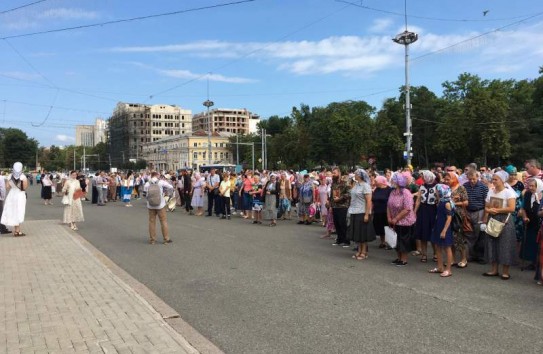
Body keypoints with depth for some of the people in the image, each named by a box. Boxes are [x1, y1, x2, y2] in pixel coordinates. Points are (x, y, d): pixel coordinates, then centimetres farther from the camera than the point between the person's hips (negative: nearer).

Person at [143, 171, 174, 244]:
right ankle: (166, 239, 10)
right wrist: (167, 193, 10)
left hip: (150, 206, 2)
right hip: (160, 205, -2)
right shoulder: (161, 182, -8)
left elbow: (145, 194, -2)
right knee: (163, 221, 6)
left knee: (152, 222, 10)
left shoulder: (147, 184, -4)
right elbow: (171, 188, -7)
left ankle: (152, 239, 14)